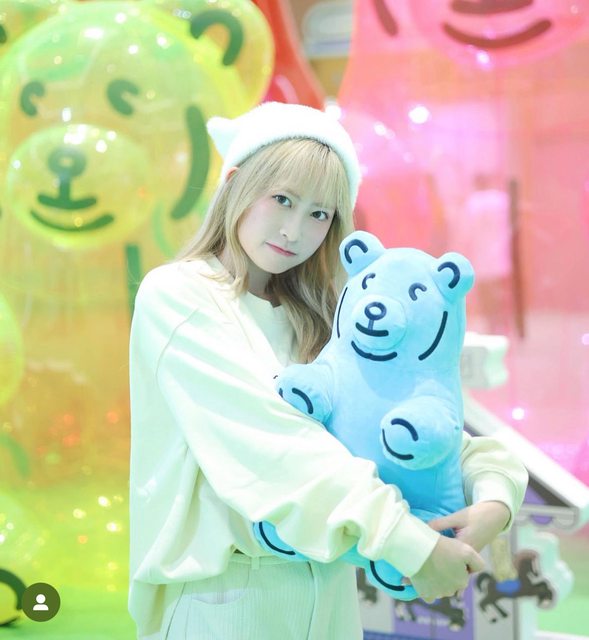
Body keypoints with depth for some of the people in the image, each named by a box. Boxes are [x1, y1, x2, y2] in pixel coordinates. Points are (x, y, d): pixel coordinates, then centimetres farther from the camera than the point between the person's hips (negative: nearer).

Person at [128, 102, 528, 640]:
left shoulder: (320, 318, 8)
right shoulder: (174, 296, -9)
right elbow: (270, 443, -19)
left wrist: (494, 493, -17)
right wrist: (405, 541, -25)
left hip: (329, 585, 5)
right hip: (225, 591, -5)